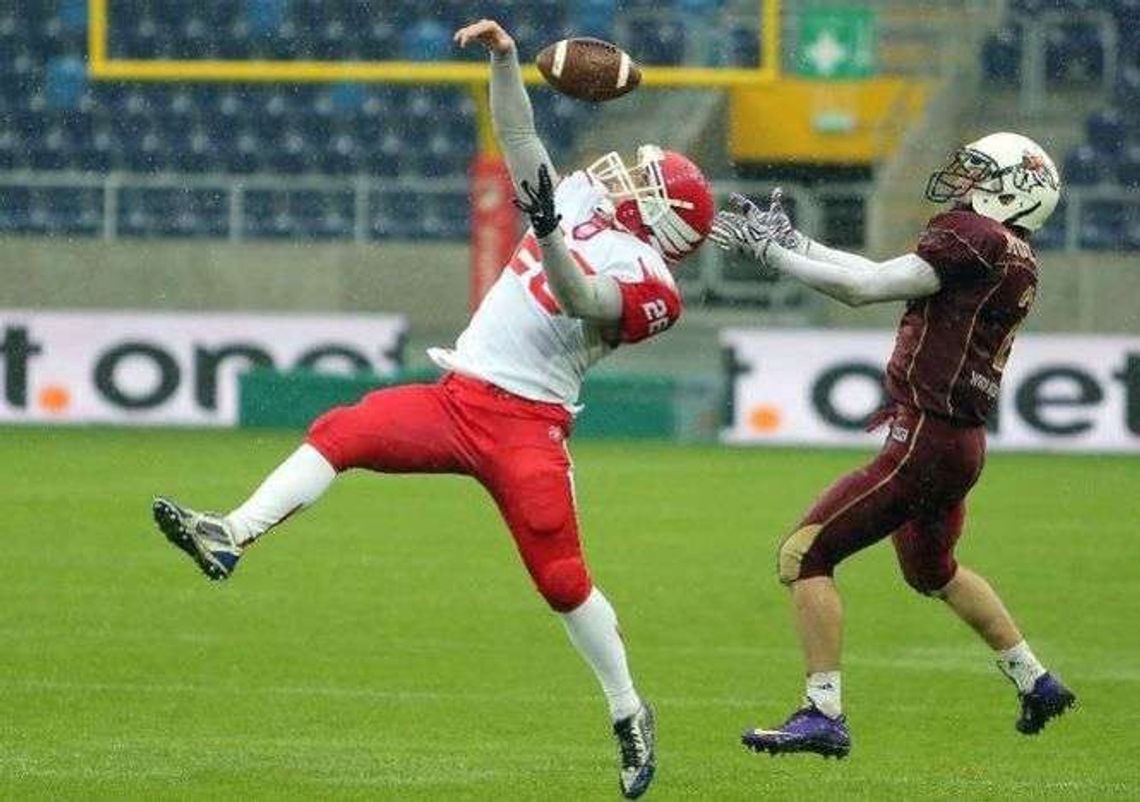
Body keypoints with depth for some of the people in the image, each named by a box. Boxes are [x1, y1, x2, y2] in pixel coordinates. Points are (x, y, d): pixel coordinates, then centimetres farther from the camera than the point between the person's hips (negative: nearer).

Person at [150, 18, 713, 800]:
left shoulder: (643, 281, -10)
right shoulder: (582, 203, 13)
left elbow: (578, 298, -29)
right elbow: (518, 136, 16)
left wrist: (548, 234, -44)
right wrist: (504, 58, 4)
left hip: (524, 425, -7)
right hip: (457, 398, 8)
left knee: (562, 577, -8)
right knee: (339, 433, -11)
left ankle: (630, 714, 8)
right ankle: (231, 538, -21)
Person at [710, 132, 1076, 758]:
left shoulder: (974, 239, -16)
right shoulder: (1017, 260, 11)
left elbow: (862, 288, -18)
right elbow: (883, 275, 16)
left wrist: (770, 252, -10)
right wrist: (791, 240, 15)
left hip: (926, 441, -10)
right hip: (961, 442, 10)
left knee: (803, 556, -7)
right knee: (932, 571, 33)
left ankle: (823, 716, -9)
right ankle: (1036, 684, 42)